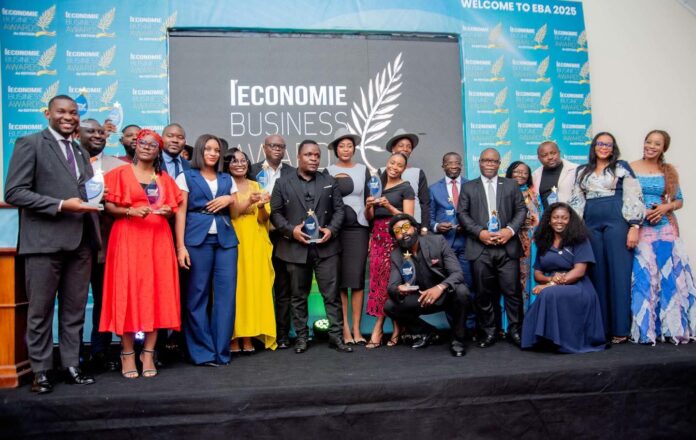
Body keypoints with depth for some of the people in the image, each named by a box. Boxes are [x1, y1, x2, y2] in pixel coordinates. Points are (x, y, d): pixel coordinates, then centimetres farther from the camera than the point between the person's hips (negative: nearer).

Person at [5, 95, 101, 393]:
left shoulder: (81, 152, 19)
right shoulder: (30, 144, -1)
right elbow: (14, 192, -9)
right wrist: (61, 205, -16)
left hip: (81, 242, 6)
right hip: (45, 241, -5)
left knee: (74, 310, 10)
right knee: (40, 311, 5)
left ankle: (71, 366, 20)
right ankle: (41, 371, 16)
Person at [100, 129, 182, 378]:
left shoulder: (165, 178, 17)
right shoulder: (120, 173, 6)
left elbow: (173, 209, 17)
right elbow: (108, 206, 0)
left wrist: (168, 211, -4)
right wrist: (130, 211, -16)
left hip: (158, 240, 3)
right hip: (128, 239, -3)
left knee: (156, 293, -1)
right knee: (127, 293, -5)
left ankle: (148, 353, 5)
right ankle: (127, 354, 3)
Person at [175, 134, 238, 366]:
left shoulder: (227, 179, 19)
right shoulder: (186, 177, 8)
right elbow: (180, 212, 0)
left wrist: (229, 200, -1)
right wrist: (181, 245, -9)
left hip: (226, 239, 3)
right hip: (197, 239, -3)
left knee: (226, 293, -1)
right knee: (197, 295, -1)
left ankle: (221, 350, 8)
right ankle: (203, 352, 7)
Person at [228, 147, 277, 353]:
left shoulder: (256, 186, 14)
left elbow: (264, 218, 7)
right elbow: (228, 213, -11)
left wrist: (261, 206, -13)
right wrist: (250, 201, -23)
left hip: (255, 244, 3)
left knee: (254, 287, 1)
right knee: (234, 287, -4)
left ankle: (248, 337, 7)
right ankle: (233, 338, 2)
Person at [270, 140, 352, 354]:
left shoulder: (330, 182, 10)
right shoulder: (283, 183, 5)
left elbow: (339, 210, 8)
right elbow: (275, 213, 2)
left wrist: (331, 230, -9)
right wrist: (291, 230, -13)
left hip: (326, 247, 1)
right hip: (296, 248, 0)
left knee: (332, 293, 1)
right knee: (298, 295, 9)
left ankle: (336, 335, 10)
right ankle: (301, 337, 20)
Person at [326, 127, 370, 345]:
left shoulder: (363, 170, 9)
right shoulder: (328, 171, 6)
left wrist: (372, 231, 4)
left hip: (358, 228, 1)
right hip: (335, 229, 0)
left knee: (357, 278, 0)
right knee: (339, 279, 1)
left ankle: (356, 329, 7)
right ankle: (345, 329, 7)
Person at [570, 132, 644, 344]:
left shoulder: (622, 167, 7)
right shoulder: (582, 171, 16)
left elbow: (633, 198, -1)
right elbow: (576, 201, 15)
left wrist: (634, 227, -10)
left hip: (616, 222, -3)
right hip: (591, 224, 3)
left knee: (618, 273, -4)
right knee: (597, 274, 4)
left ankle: (620, 328, 2)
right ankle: (600, 325, 10)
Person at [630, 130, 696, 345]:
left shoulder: (669, 171, 10)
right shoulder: (631, 169, 2)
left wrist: (666, 207, -8)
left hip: (666, 228, 2)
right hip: (640, 228, -2)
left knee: (669, 274, 0)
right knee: (643, 275, -5)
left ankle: (672, 327, 11)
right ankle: (646, 329, 3)